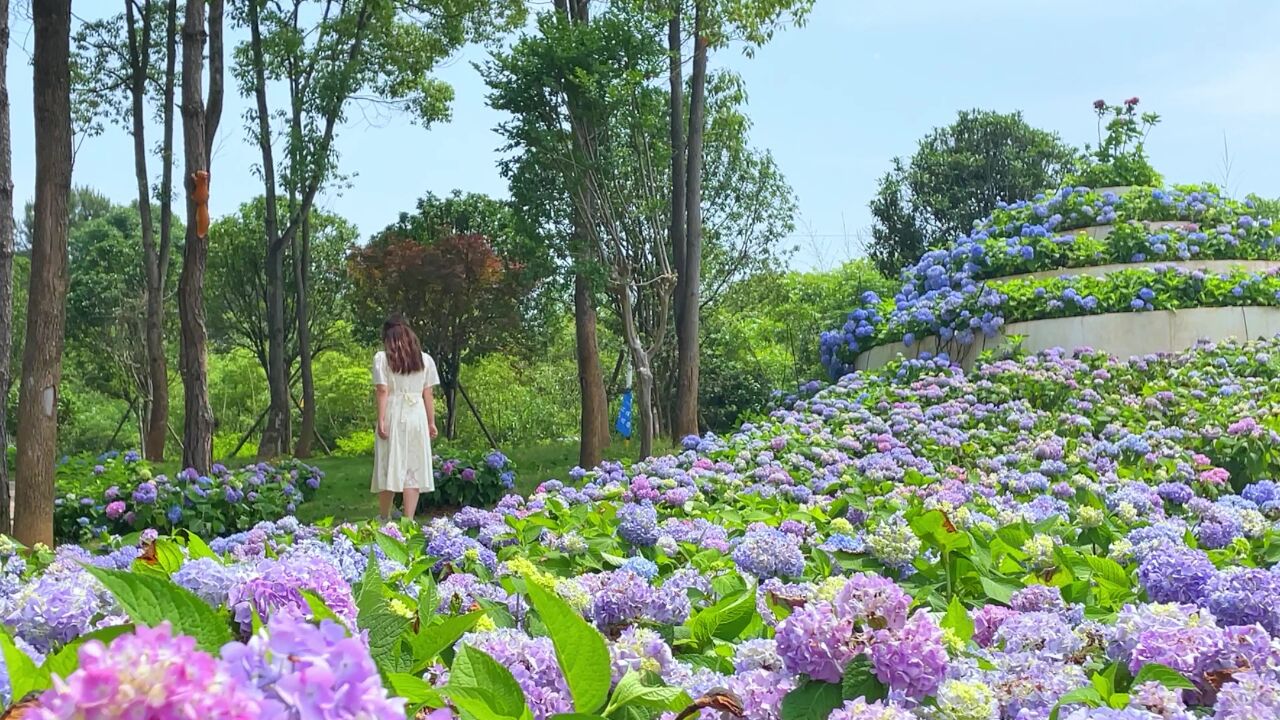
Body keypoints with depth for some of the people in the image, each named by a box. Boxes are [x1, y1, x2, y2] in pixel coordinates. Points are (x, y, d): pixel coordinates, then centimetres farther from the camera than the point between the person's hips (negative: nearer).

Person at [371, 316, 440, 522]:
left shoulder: (382, 358, -1)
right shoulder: (425, 359, 6)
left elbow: (382, 391, -8)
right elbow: (428, 394, 5)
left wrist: (381, 421, -9)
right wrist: (431, 422, 9)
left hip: (394, 416, -2)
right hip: (417, 417, 2)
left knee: (390, 466, 7)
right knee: (414, 469, 4)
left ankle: (384, 518, 19)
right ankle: (408, 520, 2)